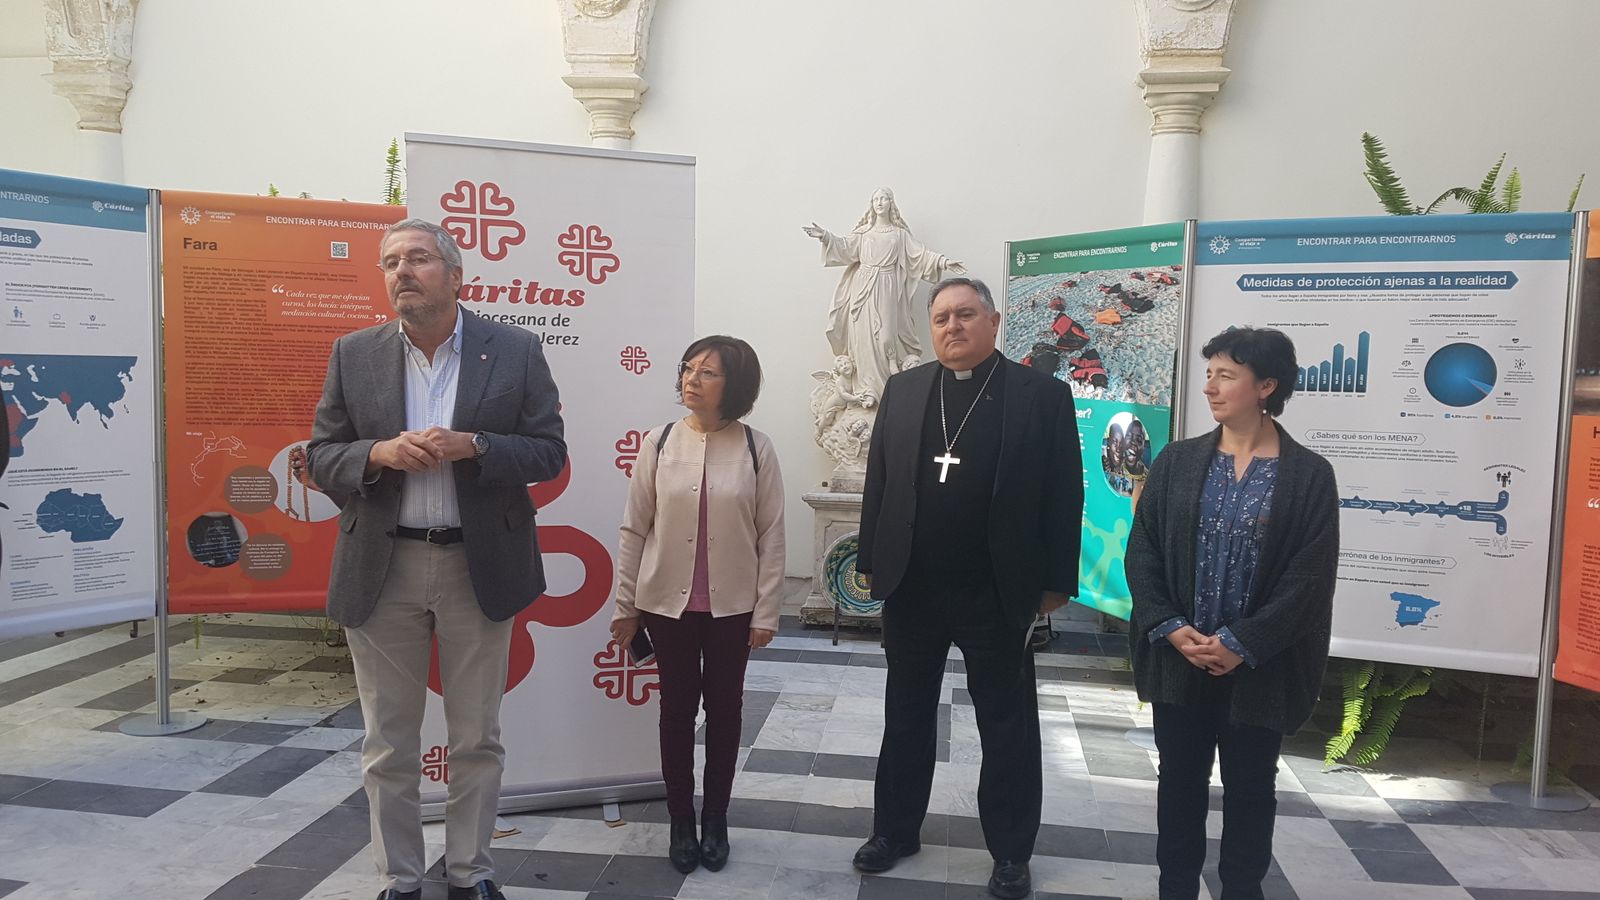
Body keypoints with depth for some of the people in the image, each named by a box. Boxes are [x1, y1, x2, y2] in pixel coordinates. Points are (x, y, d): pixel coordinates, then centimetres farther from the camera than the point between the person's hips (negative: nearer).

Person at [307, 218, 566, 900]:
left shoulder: (515, 352, -2)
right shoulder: (355, 355, 3)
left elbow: (549, 453, -3)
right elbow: (321, 458, 4)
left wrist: (471, 447, -19)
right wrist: (380, 453, -17)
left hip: (479, 568, -1)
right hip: (382, 573, 1)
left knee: (477, 740, 12)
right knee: (388, 747, 12)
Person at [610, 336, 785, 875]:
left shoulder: (756, 449, -7)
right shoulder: (659, 444, -4)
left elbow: (771, 534, -4)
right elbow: (634, 530, 0)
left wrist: (767, 611, -5)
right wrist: (625, 605, 0)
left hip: (732, 605, 0)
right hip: (668, 603, 1)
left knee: (724, 708, 12)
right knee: (677, 708, 10)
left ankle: (715, 820, 28)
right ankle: (681, 822, 26)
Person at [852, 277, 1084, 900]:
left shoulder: (1043, 394, -6)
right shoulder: (903, 390, 5)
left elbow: (1064, 496, -5)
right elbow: (879, 481, 8)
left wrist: (1056, 582, -6)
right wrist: (871, 561, 6)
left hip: (997, 593, -3)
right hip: (910, 587, 3)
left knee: (1007, 726, 10)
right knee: (906, 715, 16)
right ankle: (895, 829, 32)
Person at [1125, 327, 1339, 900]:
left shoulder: (1309, 475, -5)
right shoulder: (1177, 461, 3)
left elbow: (1308, 578, -10)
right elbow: (1142, 553, 0)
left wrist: (1241, 643, -16)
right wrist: (1170, 627, -12)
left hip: (1260, 668, -2)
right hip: (1178, 657, 2)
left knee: (1249, 788, 12)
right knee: (1180, 781, 13)